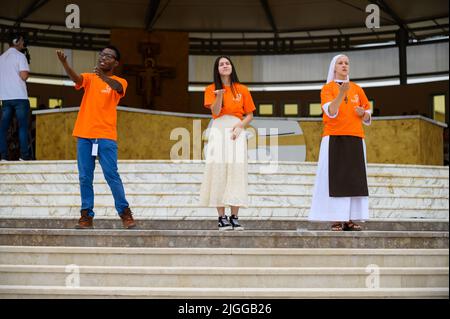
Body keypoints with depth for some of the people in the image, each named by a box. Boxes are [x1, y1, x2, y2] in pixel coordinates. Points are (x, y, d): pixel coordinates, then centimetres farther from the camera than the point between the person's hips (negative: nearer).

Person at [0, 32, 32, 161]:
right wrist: (26, 72, 6)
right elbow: (24, 76, -13)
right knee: (23, 126, -2)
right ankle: (24, 155, -7)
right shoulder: (20, 55, -4)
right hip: (20, 97, -6)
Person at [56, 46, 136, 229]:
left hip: (106, 135, -3)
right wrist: (64, 63, -32)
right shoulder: (89, 78, 11)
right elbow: (75, 78, -10)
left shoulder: (119, 82, 5)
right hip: (84, 135, 3)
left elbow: (118, 88, -20)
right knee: (85, 178, 2)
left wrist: (104, 77, -41)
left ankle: (125, 212, 2)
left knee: (111, 175, -7)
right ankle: (87, 215, 7)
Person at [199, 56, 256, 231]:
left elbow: (249, 115, 10)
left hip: (237, 131, 1)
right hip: (218, 131, 0)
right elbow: (215, 112, -6)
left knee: (236, 172, -7)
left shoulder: (242, 89, 10)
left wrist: (240, 126, -8)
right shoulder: (211, 89, 8)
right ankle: (222, 217, -5)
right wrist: (219, 95, -23)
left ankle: (234, 217, -4)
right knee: (218, 171, -7)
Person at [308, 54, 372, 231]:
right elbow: (331, 112, -12)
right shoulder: (327, 88, 5)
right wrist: (342, 93, -24)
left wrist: (363, 113, -3)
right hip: (334, 138, -3)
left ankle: (350, 219, -3)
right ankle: (336, 220, -10)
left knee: (354, 178, -3)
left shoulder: (357, 89, 16)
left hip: (355, 139, 4)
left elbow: (367, 118, 20)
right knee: (335, 177, -9)